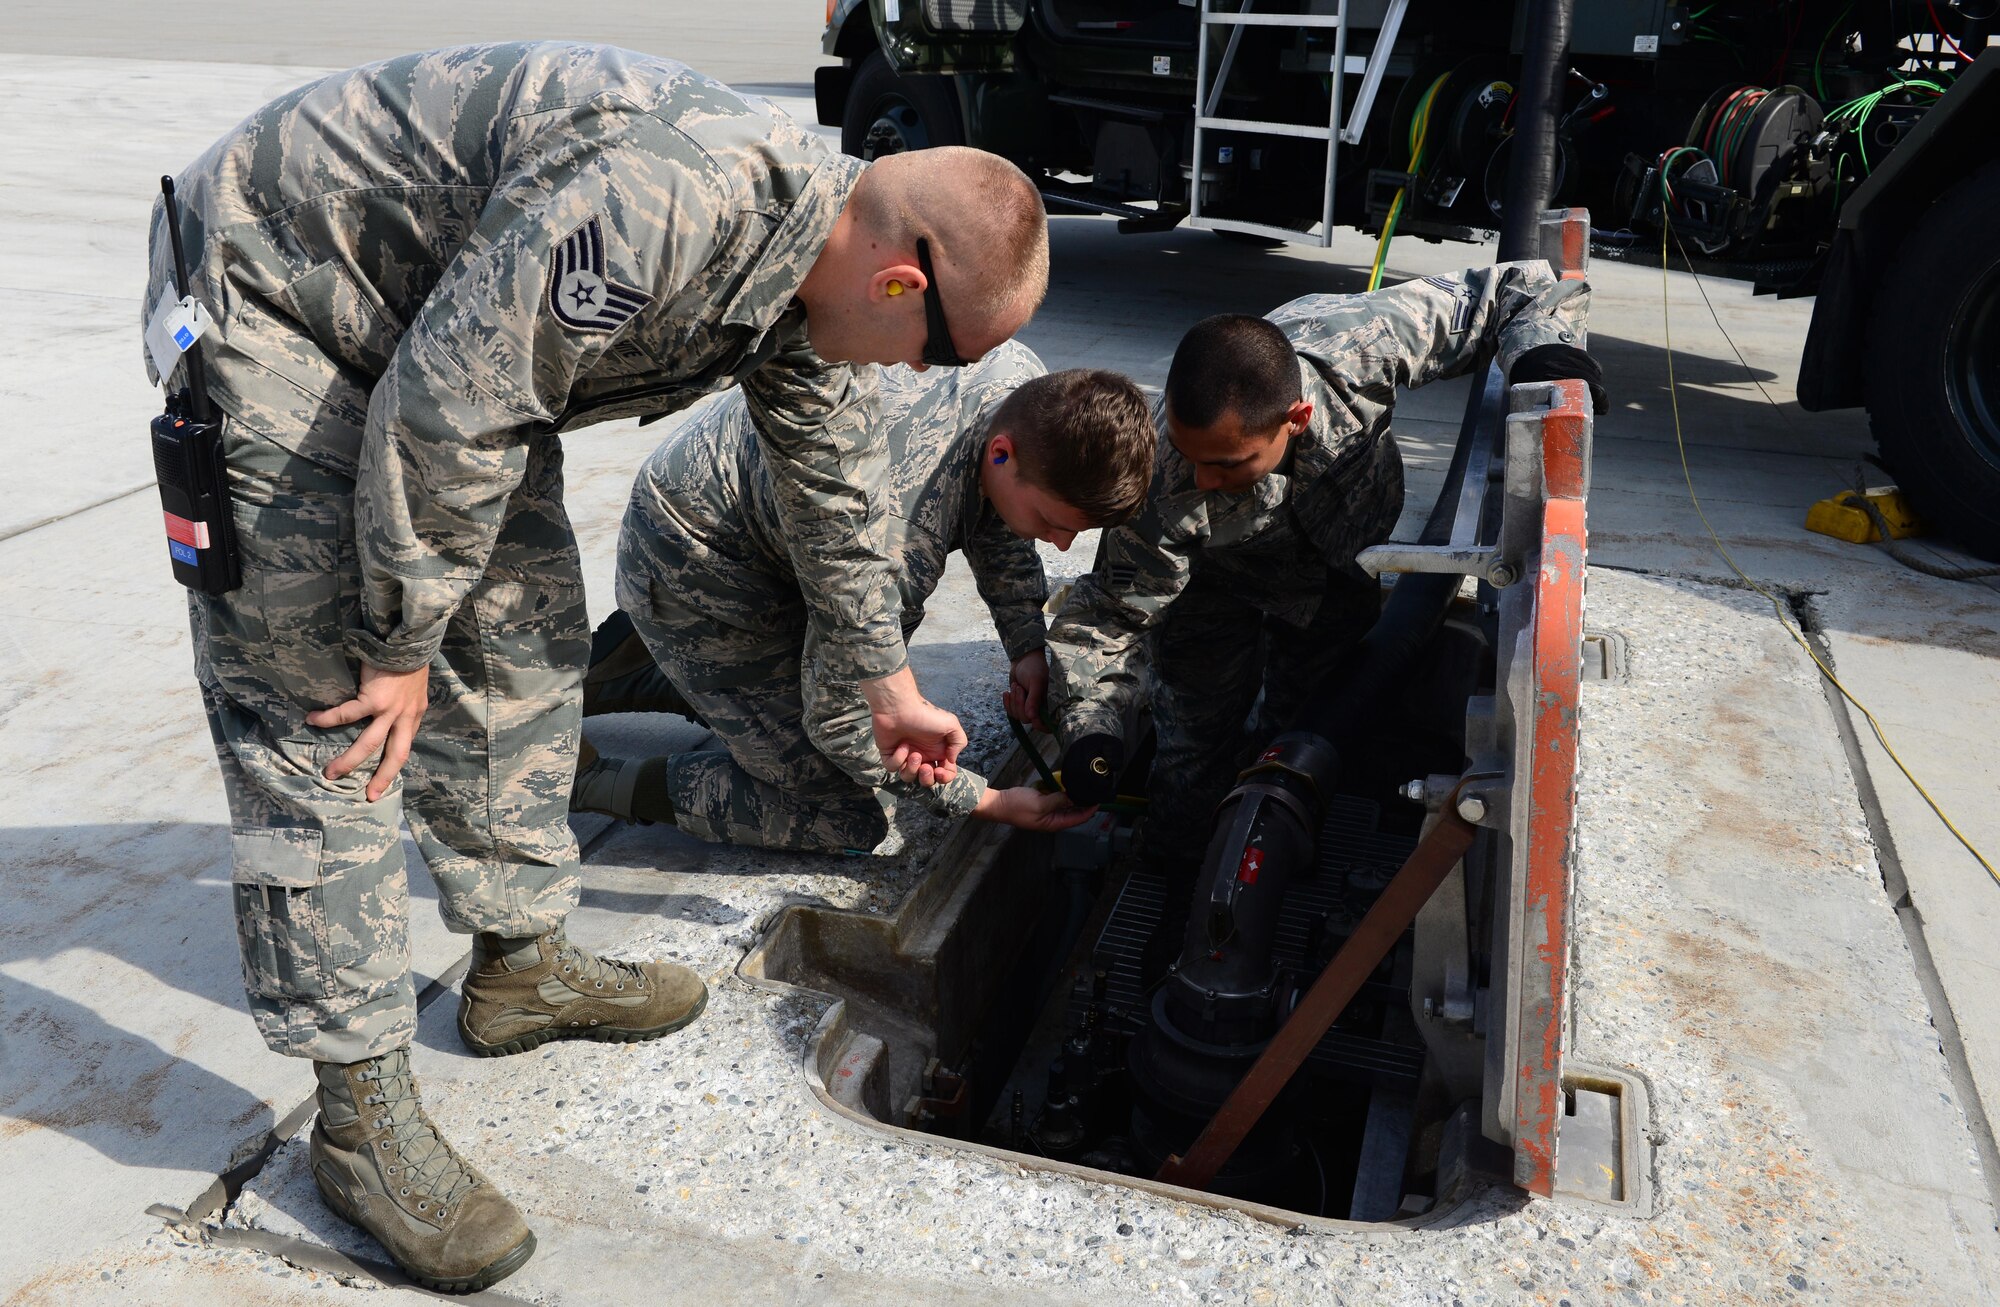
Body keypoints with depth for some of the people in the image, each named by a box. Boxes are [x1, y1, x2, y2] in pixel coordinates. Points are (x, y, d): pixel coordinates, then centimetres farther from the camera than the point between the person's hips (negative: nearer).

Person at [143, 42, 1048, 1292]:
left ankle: (523, 965, 24)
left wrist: (890, 686, 20)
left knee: (526, 634, 9)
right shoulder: (659, 203, -36)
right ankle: (363, 1110, -3)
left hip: (453, 325, 9)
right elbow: (448, 408, -32)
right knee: (324, 705, -11)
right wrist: (405, 645, -19)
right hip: (273, 290, -9)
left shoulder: (815, 281, -4)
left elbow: (837, 492, 10)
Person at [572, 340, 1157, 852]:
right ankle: (587, 778, 1)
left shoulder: (1024, 378, -17)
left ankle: (631, 672, 26)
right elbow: (837, 721, -25)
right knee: (847, 822, -9)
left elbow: (994, 521, 7)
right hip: (689, 567, -8)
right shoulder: (896, 547, -41)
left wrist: (1028, 647, -1)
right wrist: (987, 802, -18)